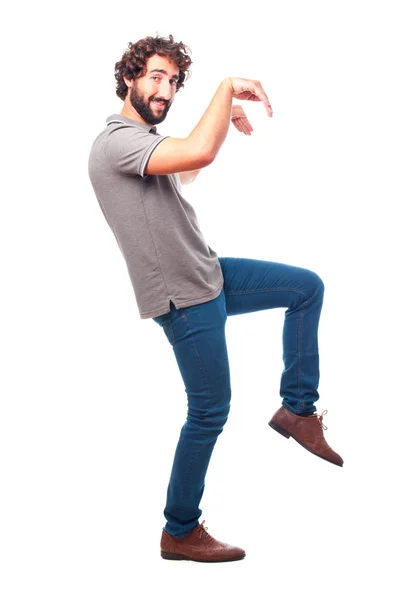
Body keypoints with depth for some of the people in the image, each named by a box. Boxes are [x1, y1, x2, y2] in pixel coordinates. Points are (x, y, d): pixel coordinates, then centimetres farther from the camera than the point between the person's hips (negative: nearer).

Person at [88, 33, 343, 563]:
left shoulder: (146, 137, 11)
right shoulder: (116, 141, -21)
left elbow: (183, 171, 34)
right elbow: (199, 153, -38)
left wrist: (226, 118, 25)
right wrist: (228, 87, -23)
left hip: (209, 275, 10)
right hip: (185, 299, -10)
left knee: (308, 286, 13)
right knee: (210, 412, -1)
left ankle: (297, 408, 17)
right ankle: (180, 533, 16)